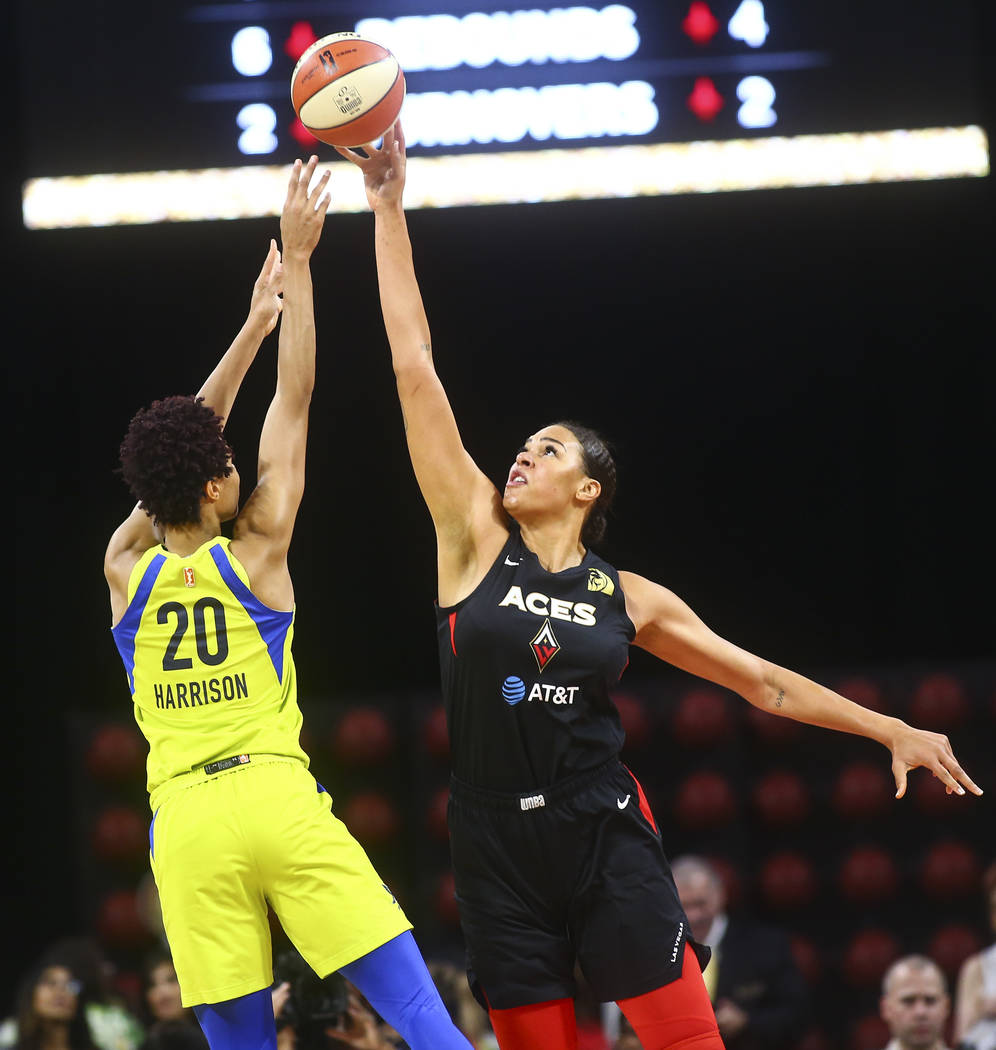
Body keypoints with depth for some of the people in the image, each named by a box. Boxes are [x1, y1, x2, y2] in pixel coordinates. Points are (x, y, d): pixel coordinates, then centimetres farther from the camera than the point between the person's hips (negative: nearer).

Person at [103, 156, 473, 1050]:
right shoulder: (255, 550, 4)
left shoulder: (125, 569, 10)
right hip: (276, 798, -3)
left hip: (183, 818, 3)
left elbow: (180, 445, 23)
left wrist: (255, 325, 30)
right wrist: (297, 260, 13)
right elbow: (295, 399, 8)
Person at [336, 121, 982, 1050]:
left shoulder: (628, 597, 6)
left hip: (605, 834, 0)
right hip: (496, 839, 0)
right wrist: (388, 208, -2)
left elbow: (761, 680, 14)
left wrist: (893, 731, 10)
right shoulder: (474, 540, 4)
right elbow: (414, 367, 1)